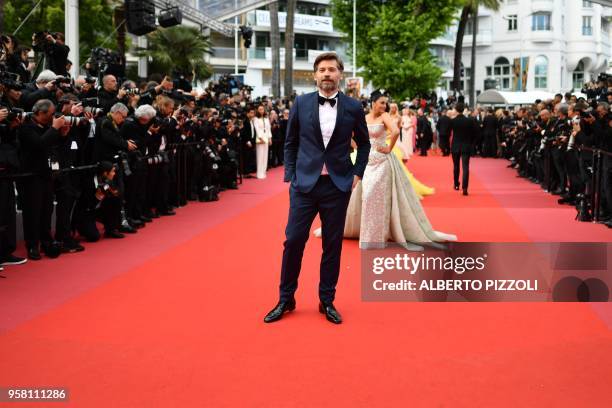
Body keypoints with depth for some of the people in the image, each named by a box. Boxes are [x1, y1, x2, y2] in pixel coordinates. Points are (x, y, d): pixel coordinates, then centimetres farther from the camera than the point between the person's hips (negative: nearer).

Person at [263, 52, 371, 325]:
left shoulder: (353, 107, 1)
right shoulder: (301, 103, 1)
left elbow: (364, 143, 13)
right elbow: (290, 142, 8)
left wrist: (357, 173, 3)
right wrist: (290, 175, 2)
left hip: (338, 185, 0)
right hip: (305, 183, 0)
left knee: (332, 244, 7)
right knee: (293, 240, 0)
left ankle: (327, 301, 20)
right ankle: (286, 299, 16)